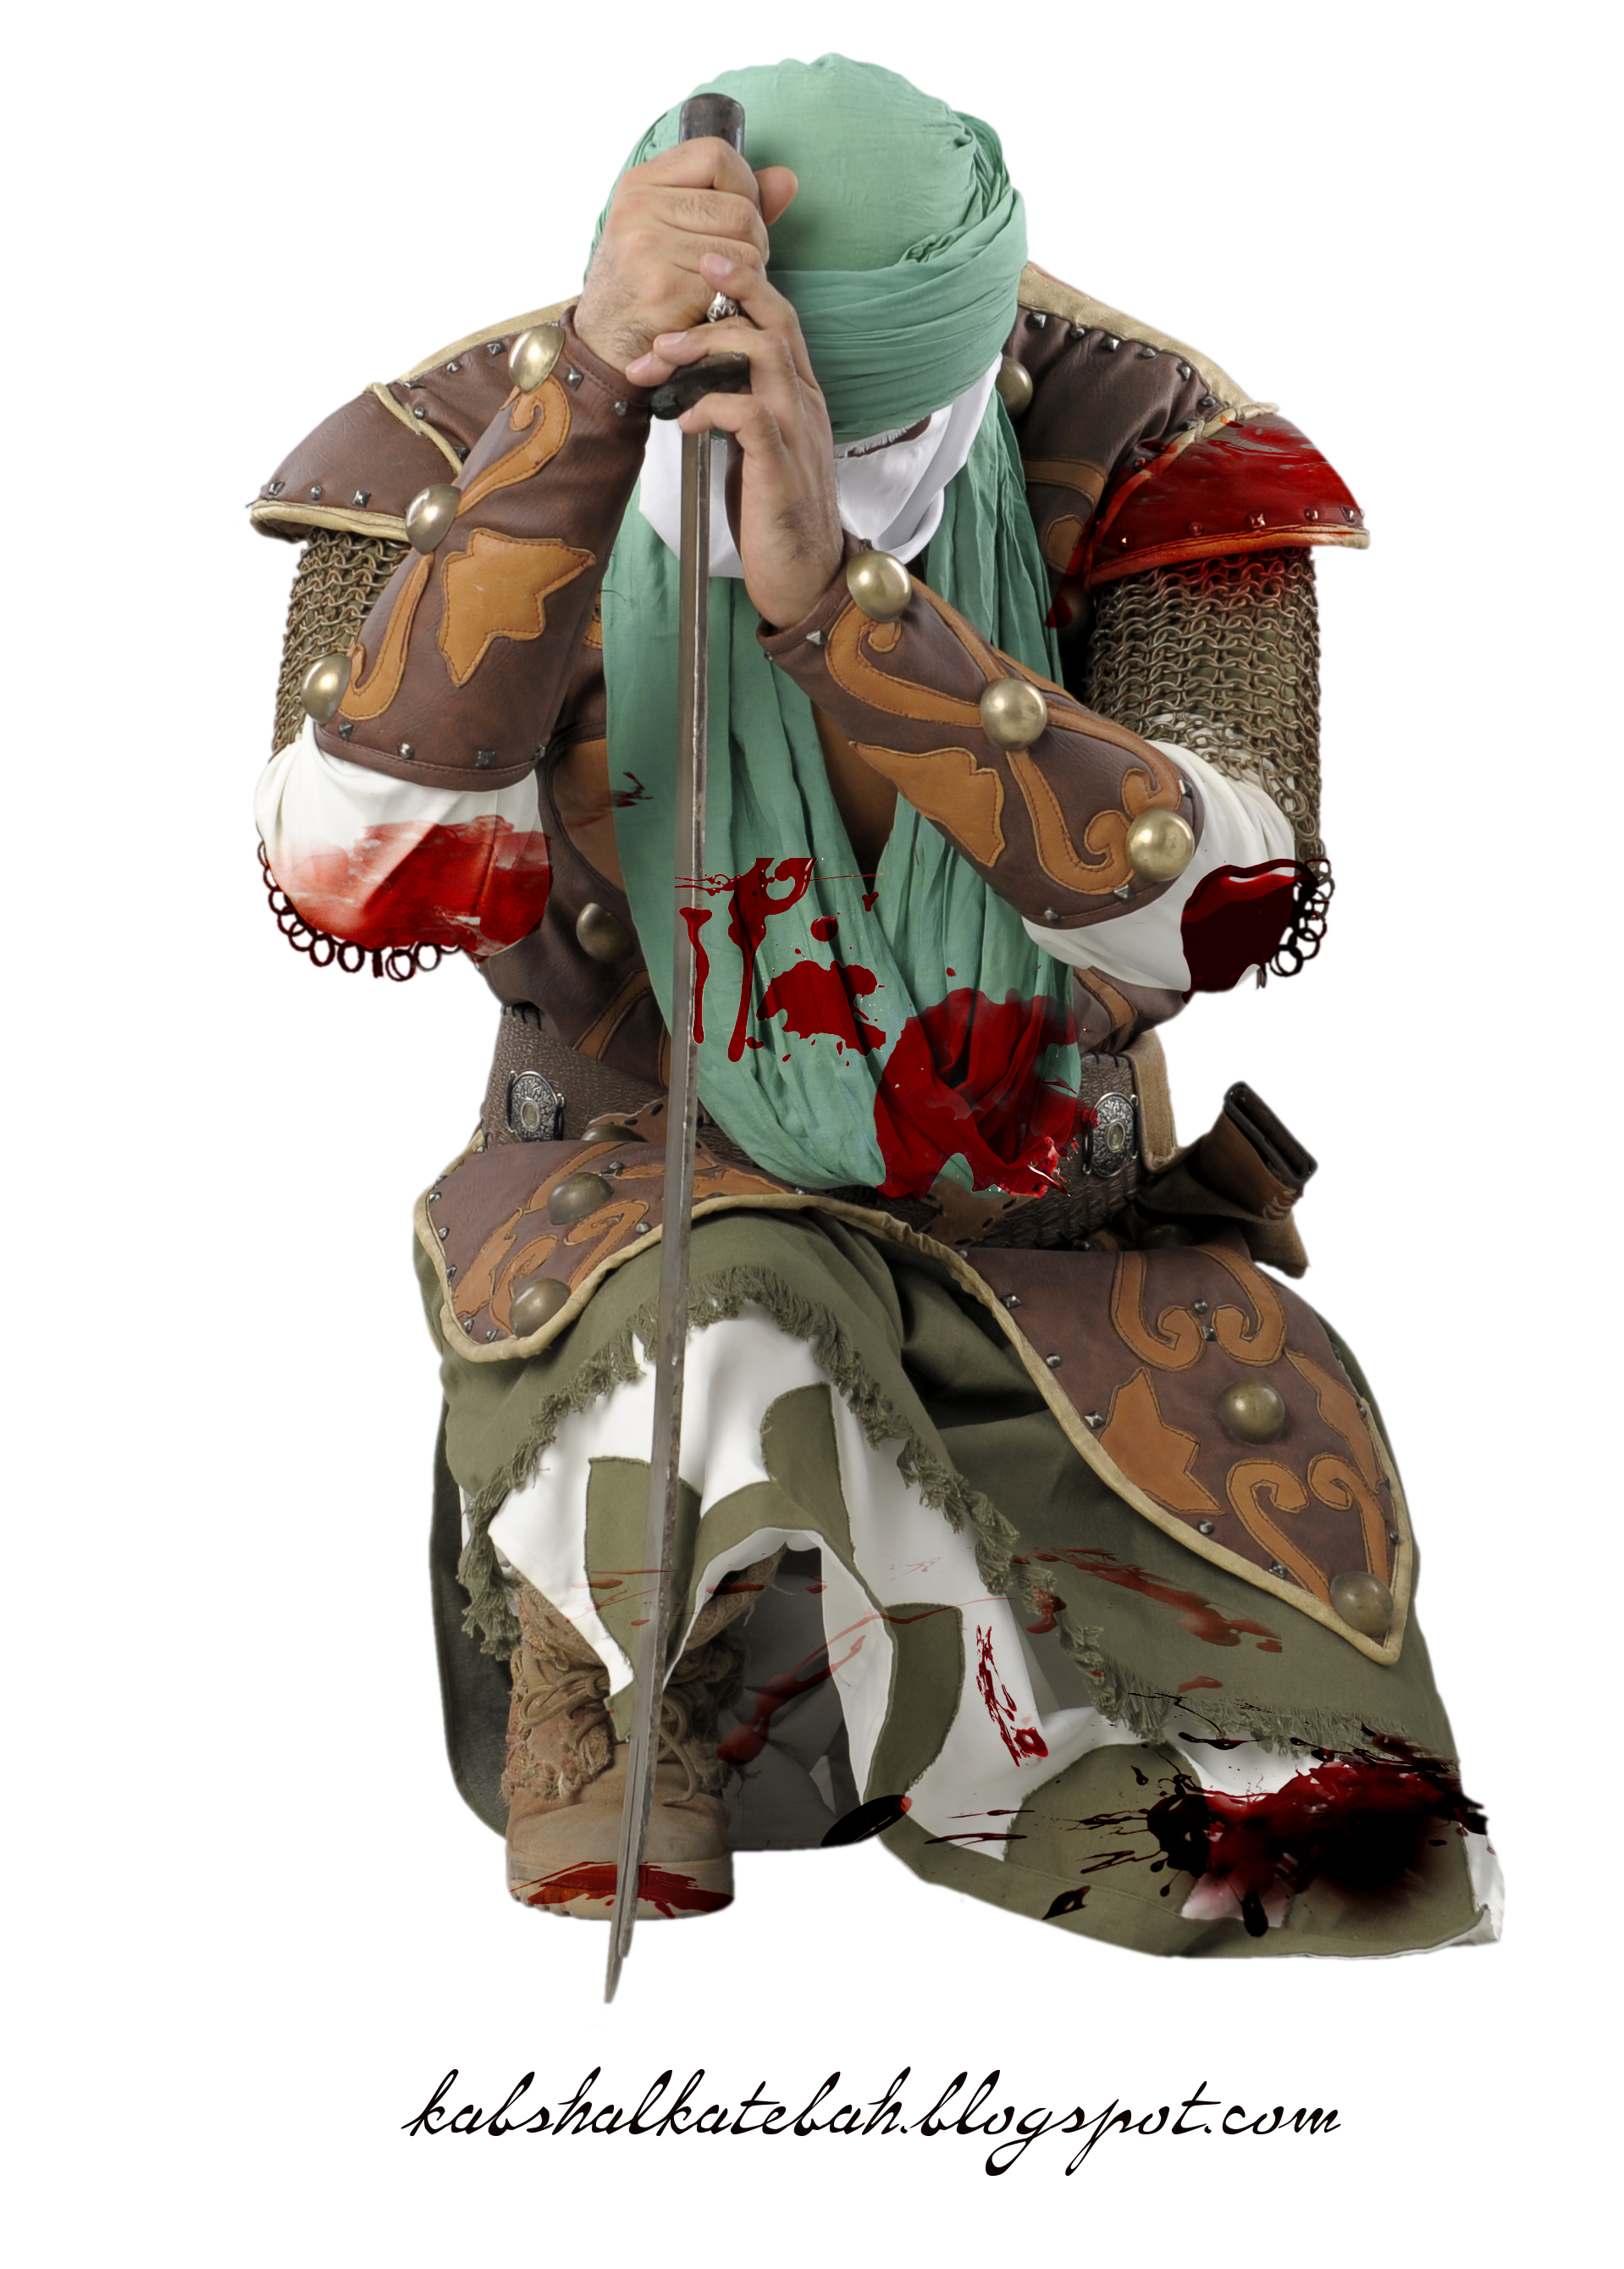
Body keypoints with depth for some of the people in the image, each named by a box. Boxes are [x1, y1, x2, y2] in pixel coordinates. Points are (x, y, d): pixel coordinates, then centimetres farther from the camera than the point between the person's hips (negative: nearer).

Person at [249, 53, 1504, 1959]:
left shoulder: (1145, 460, -16)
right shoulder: (472, 458, -16)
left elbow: (1194, 924, -32)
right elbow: (358, 878, -34)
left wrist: (830, 591, -46)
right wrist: (590, 390, -43)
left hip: (1064, 1254, 2)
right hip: (635, 1215, -1)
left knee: (1355, 1868, -15)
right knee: (731, 1342, -40)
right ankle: (600, 1674, -6)